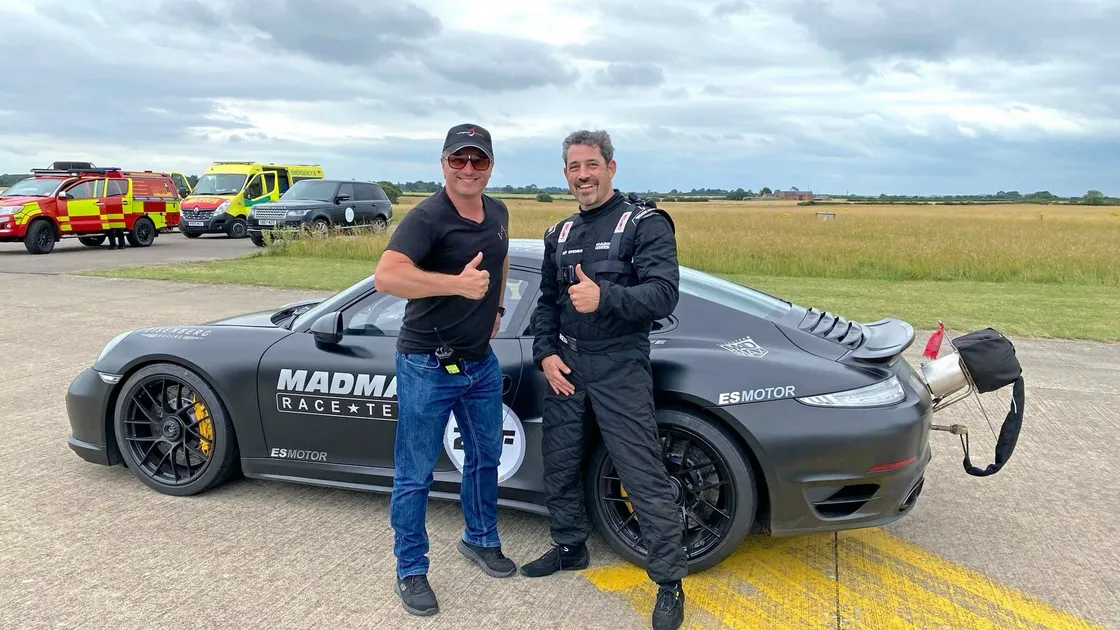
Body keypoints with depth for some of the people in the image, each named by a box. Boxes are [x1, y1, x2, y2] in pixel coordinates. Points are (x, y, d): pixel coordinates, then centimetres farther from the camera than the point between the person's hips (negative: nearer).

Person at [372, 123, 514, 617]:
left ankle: (480, 539, 42)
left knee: (485, 458, 20)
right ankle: (411, 571, 22)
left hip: (481, 362, 7)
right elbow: (386, 277, -34)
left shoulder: (497, 213, 5)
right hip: (428, 366, -7)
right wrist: (458, 283, -40)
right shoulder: (427, 217, -19)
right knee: (415, 475, 4)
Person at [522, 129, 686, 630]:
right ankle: (570, 547, 36)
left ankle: (669, 582, 7)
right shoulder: (560, 234, 15)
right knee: (559, 462, 14)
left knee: (644, 477, -6)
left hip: (619, 367, -6)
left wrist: (604, 298, -32)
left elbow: (663, 293, -17)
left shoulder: (646, 224, -5)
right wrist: (545, 353, 2)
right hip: (565, 363, 6)